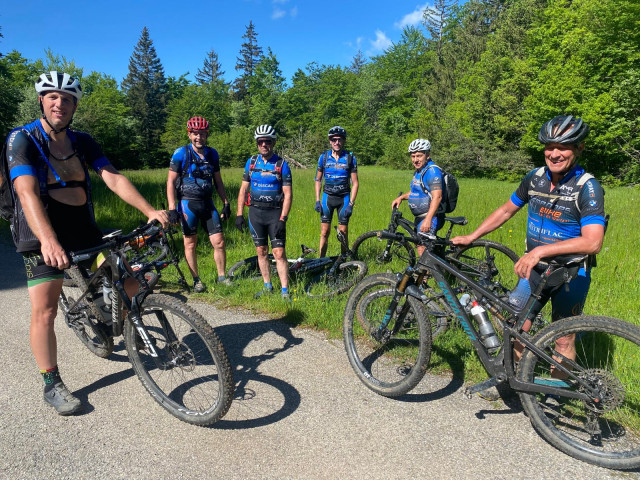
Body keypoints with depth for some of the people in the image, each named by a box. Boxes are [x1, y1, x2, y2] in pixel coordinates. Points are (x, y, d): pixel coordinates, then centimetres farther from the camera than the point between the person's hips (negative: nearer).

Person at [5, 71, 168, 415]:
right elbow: (27, 192, -25)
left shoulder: (82, 142, 5)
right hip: (43, 238, -4)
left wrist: (150, 211, -21)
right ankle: (52, 386, 9)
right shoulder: (22, 139, -10)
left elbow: (113, 178, -6)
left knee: (131, 277, -1)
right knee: (44, 311, -6)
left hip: (84, 231, 5)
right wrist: (48, 240, -41)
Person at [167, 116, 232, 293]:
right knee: (190, 244, 4)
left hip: (207, 204, 3)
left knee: (219, 242, 0)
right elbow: (171, 182, -6)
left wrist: (226, 203, 9)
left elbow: (218, 180, 14)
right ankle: (196, 280, 18)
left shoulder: (212, 154, 6)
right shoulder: (181, 153, -6)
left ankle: (222, 276, 16)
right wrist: (172, 208, -12)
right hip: (188, 204, -3)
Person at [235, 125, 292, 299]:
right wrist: (239, 214, 3)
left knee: (279, 253, -7)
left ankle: (285, 291, 1)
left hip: (275, 213, -4)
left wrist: (282, 219, -15)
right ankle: (268, 286, 22)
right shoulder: (251, 162, 6)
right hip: (255, 212, 4)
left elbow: (288, 194, -7)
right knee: (261, 251, 9)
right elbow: (244, 189, 10)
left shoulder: (282, 164, -4)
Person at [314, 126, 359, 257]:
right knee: (324, 232, 0)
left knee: (343, 233, 1)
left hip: (344, 198, -1)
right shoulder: (324, 157, 1)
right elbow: (318, 180, 7)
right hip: (327, 197, 1)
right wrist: (317, 200, -1)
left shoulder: (350, 158, -3)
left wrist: (351, 204, -10)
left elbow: (354, 183, -2)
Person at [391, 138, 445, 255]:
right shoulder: (418, 171, 15)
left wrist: (428, 219, -33)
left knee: (423, 247, -18)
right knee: (419, 245, 14)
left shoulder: (432, 170, -16)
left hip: (431, 218, -10)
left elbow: (437, 196, -25)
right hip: (420, 218, 10)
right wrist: (401, 197, 11)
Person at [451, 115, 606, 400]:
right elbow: (506, 210, 11)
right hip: (535, 268, 5)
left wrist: (541, 250, -38)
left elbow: (593, 241, -29)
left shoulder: (587, 188, -18)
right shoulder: (535, 178, -2)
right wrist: (471, 237, 6)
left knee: (563, 339, 6)